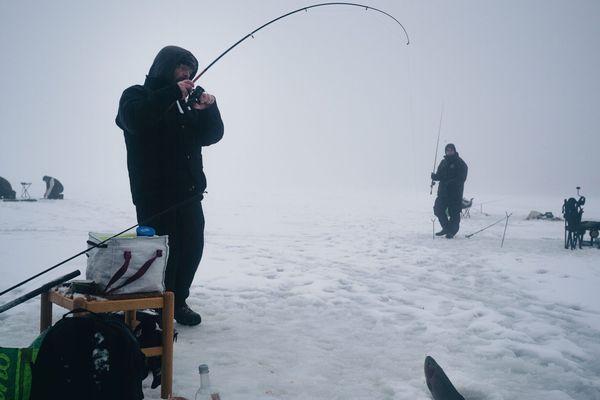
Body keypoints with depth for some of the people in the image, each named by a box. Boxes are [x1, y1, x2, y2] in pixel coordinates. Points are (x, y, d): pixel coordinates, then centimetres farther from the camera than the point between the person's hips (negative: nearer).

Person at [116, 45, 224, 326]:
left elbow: (211, 135, 15)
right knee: (163, 251, -10)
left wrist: (208, 109, -5)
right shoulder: (137, 94, 3)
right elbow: (134, 117, -21)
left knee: (192, 248, 7)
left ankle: (178, 301, 24)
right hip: (155, 194, -6)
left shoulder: (186, 102, 22)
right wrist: (173, 92, -19)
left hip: (189, 193, 7)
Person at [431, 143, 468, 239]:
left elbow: (461, 178, -12)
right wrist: (435, 176, -8)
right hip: (443, 191, 6)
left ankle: (452, 231, 8)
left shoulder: (460, 163, -4)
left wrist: (451, 182, -25)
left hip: (455, 192, -6)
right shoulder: (443, 162, 14)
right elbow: (439, 175, 15)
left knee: (454, 212, -4)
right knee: (438, 209, 4)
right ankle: (446, 228, 21)